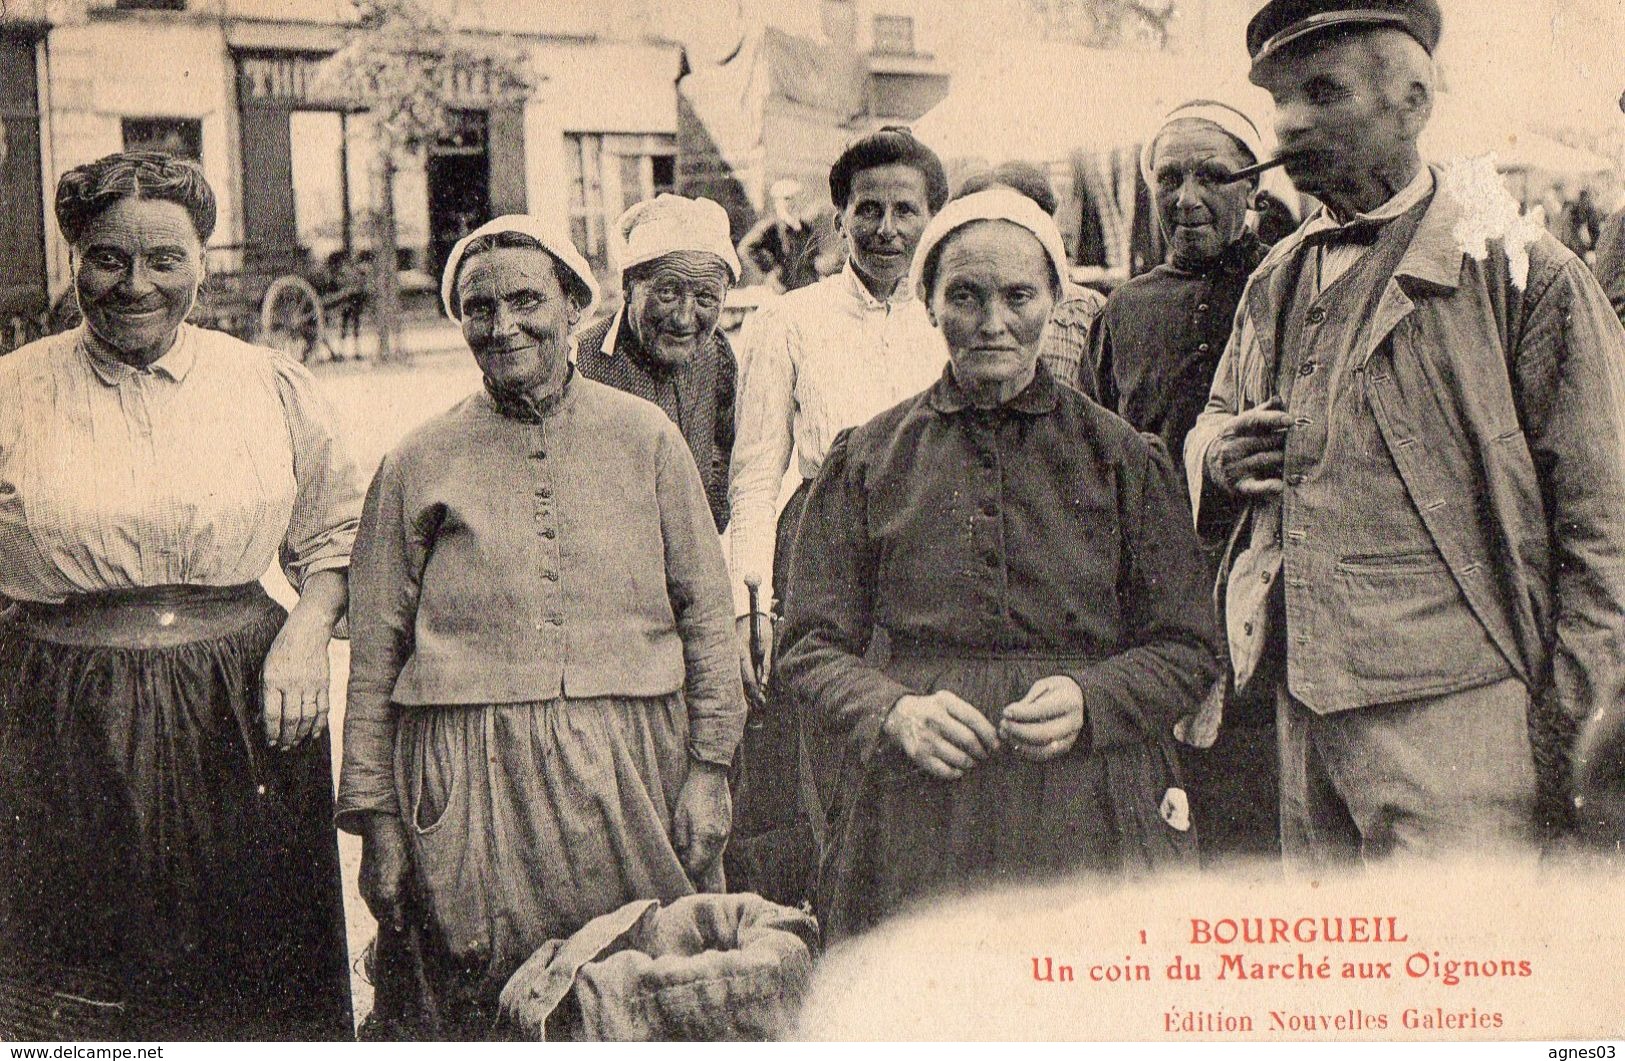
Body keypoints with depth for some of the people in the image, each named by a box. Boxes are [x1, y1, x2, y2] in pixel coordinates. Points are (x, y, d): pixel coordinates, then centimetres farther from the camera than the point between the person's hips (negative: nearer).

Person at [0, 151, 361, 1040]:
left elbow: (335, 535, 13)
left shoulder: (273, 388, 5)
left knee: (259, 984, 9)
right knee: (74, 987, 8)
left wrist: (308, 629, -4)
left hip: (245, 717, 1)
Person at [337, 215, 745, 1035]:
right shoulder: (421, 461, 5)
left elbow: (707, 612, 9)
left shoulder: (645, 438, 7)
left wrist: (710, 765, 3)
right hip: (471, 785, 0)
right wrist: (375, 817, 5)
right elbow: (375, 655, 8)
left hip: (633, 767, 1)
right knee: (486, 1017, 3)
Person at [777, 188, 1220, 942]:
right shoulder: (867, 459, 8)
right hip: (916, 816, 0)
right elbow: (811, 649, 7)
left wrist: (1088, 702, -11)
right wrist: (896, 712, -12)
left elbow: (1188, 651, 7)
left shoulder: (1122, 458, 7)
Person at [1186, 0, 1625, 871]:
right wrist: (1218, 456, 2)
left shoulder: (1521, 274, -4)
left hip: (1454, 714, -6)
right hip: (1302, 707, 6)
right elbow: (1214, 422, 29)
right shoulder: (1275, 284, 16)